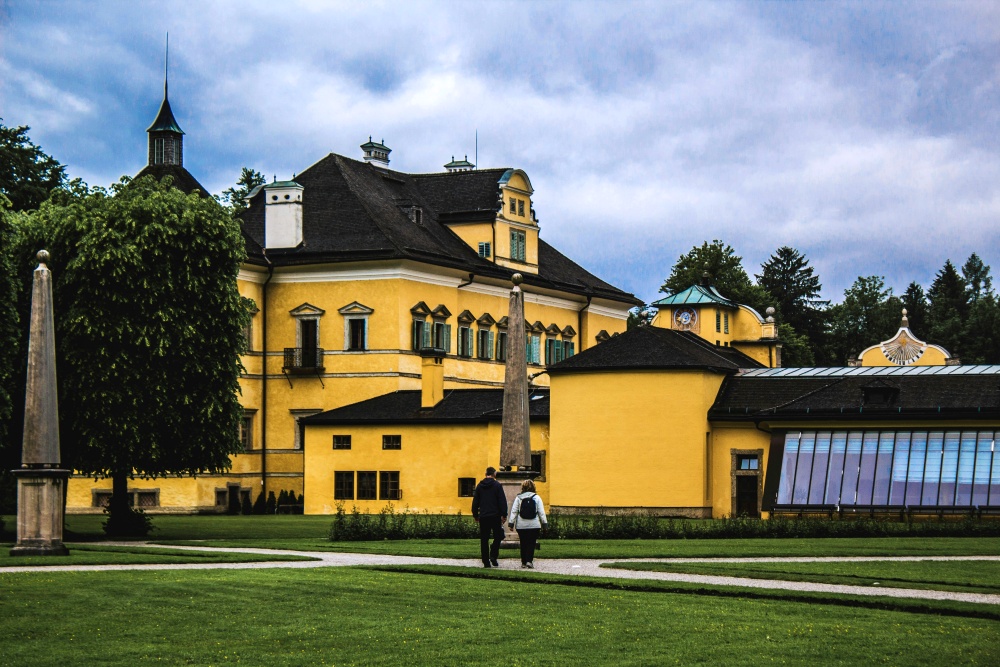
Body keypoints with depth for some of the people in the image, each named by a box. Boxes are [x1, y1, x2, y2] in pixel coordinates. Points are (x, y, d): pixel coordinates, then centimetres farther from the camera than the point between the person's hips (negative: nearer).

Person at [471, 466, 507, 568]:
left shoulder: (479, 486, 8)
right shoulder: (497, 485, -3)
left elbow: (475, 501, 12)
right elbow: (502, 501, -7)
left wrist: (475, 515, 19)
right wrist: (504, 515, -4)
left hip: (483, 517, 3)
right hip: (495, 516, -3)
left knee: (484, 539, 5)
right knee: (498, 536, 9)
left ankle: (486, 562, 3)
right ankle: (493, 556, -10)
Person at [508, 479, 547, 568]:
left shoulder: (518, 498, 2)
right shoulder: (536, 498, 1)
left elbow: (514, 511, 1)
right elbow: (541, 512, 1)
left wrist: (511, 523, 5)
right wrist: (544, 523, 7)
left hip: (521, 526, 1)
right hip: (534, 525, -1)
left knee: (523, 544, 9)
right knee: (531, 544, 0)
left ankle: (524, 562, 12)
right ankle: (529, 561, -13)